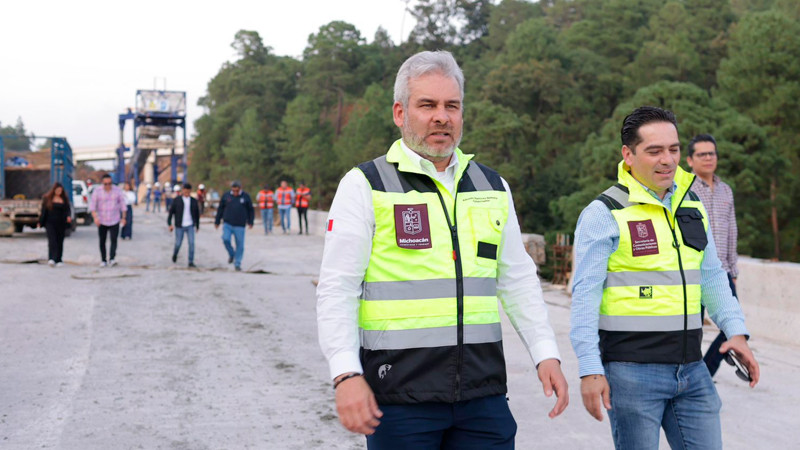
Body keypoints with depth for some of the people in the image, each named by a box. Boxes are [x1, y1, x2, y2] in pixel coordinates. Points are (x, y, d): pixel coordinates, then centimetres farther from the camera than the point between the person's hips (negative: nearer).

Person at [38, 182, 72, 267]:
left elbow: (68, 209, 6)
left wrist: (68, 216, -15)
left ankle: (59, 260, 12)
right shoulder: (47, 198, 4)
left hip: (61, 224, 2)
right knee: (52, 240, -15)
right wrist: (41, 222, 5)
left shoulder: (64, 199, 9)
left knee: (60, 241, 4)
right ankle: (51, 259, -24)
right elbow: (43, 211, 6)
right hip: (50, 223, -2)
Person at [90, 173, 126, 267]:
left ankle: (112, 259, -19)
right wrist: (95, 217, -18)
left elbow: (122, 204, 7)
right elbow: (92, 206, -4)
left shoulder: (117, 191, 0)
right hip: (102, 221, 1)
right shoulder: (97, 192, -3)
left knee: (114, 240, -13)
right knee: (102, 241, 5)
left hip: (114, 221, 0)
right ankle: (103, 260, 15)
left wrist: (123, 217, 5)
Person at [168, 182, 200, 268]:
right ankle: (175, 254, 39)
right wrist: (169, 224, -8)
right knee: (178, 243, 6)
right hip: (180, 226, -1)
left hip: (190, 226, 1)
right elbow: (171, 212, -1)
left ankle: (191, 262, -5)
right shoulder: (177, 200, -4)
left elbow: (197, 214, 13)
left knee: (191, 243, -10)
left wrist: (197, 226, 16)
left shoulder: (194, 201, 3)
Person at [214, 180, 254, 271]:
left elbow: (250, 210, 9)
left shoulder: (245, 196, 1)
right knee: (226, 239, -18)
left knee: (240, 244, -2)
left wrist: (250, 222, 1)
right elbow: (220, 209, 10)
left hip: (240, 226, 0)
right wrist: (217, 221, 10)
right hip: (227, 224, 0)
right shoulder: (226, 196, 3)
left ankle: (237, 264, 10)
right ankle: (231, 254, 10)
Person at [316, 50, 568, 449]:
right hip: (400, 394, -4)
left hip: (483, 391, 4)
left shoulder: (493, 187, 14)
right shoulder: (365, 186, -1)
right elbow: (337, 289, -6)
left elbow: (518, 281, 18)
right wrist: (346, 375, -17)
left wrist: (545, 354, 8)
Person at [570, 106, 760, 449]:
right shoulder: (604, 214, -8)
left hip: (690, 367, 6)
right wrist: (590, 369, -16)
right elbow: (585, 294, -10)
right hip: (632, 370, -6)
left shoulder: (692, 206, 13)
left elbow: (712, 277, 19)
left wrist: (735, 330, 5)